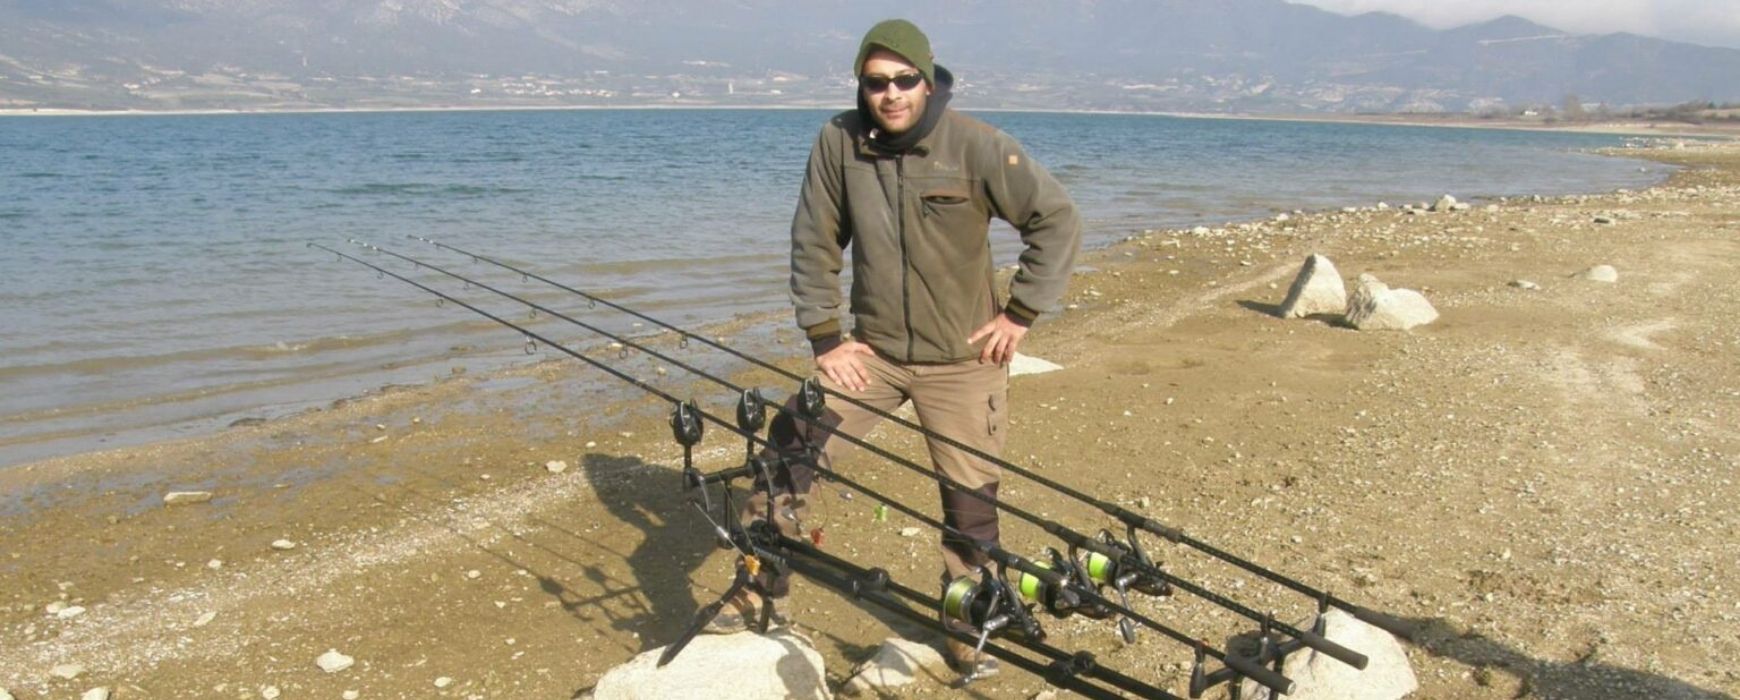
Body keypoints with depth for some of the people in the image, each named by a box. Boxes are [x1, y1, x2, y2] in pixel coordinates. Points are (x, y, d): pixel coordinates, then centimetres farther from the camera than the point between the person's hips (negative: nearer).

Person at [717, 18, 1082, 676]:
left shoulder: (977, 145, -14)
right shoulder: (839, 141, -7)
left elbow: (1057, 220, -7)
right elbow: (815, 245, 0)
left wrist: (1021, 312, -8)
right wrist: (825, 338, -4)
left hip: (963, 357, -2)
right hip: (871, 348, 2)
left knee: (971, 503, 6)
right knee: (789, 444, -10)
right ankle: (759, 597, 7)